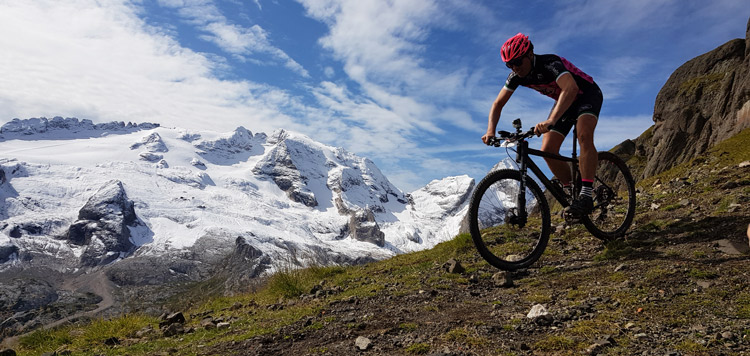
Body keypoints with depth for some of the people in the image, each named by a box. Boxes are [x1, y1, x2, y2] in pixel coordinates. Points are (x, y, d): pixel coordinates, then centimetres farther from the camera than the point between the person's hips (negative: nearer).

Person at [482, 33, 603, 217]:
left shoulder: (550, 63, -35)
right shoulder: (516, 75, -14)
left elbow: (571, 89, -52)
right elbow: (498, 103, -9)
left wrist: (551, 121, -66)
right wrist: (490, 131, -25)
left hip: (587, 94, -6)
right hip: (564, 101, 7)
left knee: (584, 135, -34)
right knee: (548, 150, -11)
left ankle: (586, 195, -32)